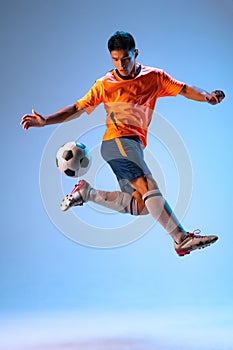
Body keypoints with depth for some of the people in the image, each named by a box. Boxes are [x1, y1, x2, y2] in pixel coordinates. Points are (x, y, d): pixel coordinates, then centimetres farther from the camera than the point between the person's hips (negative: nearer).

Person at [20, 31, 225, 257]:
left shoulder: (155, 77, 13)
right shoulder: (105, 84, 7)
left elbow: (184, 89, 9)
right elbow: (78, 108, 9)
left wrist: (206, 96, -12)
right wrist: (44, 121, -1)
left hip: (135, 145, 6)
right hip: (118, 141, -5)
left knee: (139, 206, -2)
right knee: (149, 187, -24)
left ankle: (86, 192, 13)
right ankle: (182, 239, -28)